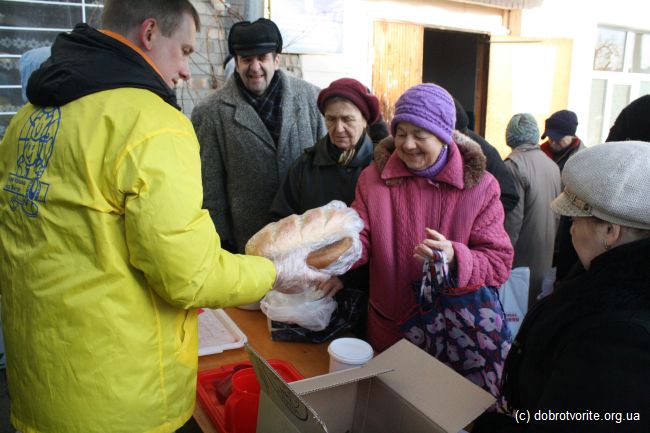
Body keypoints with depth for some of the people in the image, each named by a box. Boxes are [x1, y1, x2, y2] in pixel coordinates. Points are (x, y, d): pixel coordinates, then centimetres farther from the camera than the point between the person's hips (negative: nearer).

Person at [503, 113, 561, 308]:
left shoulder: (514, 164, -15)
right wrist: (550, 243, 20)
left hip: (522, 257, -7)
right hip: (546, 257, 7)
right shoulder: (553, 165, 5)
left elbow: (513, 217, -18)